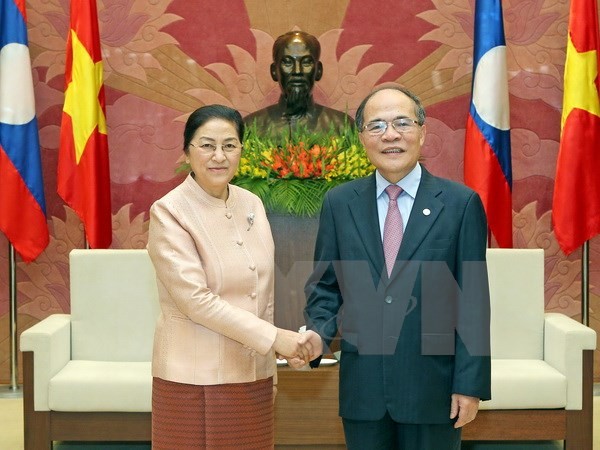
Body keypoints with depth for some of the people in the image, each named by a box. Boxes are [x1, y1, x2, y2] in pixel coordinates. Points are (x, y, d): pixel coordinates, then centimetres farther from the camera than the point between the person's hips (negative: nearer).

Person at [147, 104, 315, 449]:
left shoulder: (252, 205, 6)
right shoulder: (169, 212, -10)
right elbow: (195, 298, -17)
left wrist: (271, 366, 13)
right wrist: (273, 337, -18)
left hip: (253, 374, 5)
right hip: (195, 378, -5)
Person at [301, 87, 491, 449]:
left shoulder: (461, 203, -3)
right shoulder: (339, 203, 4)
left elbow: (474, 301, -4)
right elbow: (324, 287, 10)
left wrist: (471, 384, -6)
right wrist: (318, 333, -9)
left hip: (433, 386, -2)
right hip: (361, 386, 2)